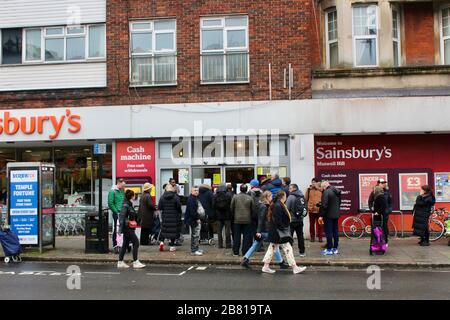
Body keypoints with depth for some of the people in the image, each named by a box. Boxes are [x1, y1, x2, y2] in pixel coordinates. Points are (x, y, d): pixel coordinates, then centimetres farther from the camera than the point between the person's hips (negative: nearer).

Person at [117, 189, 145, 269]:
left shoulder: (129, 204, 14)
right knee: (136, 243, -7)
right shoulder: (125, 205, -16)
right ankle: (135, 262, -3)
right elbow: (122, 217, -20)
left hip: (129, 228, 10)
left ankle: (120, 262, 18)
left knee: (125, 244, 12)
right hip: (127, 228, -10)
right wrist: (121, 229, -23)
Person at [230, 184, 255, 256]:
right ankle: (245, 252, 6)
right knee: (246, 236, 6)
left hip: (237, 220, 1)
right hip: (247, 220, -1)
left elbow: (232, 208, 2)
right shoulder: (250, 198, -4)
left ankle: (236, 252, 10)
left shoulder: (235, 197, -3)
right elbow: (253, 210, 2)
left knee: (236, 237, 7)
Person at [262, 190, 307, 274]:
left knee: (272, 248, 13)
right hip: (280, 233, -10)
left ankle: (266, 267, 17)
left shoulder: (276, 205, 12)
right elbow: (278, 221, -24)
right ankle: (294, 267, 4)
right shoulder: (278, 206, -20)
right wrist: (283, 228, -16)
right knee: (287, 248, -3)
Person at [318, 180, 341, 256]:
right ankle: (335, 248, 20)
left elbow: (324, 205, -21)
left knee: (328, 232, -2)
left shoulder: (326, 192, -17)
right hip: (336, 215, 8)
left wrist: (321, 215, -17)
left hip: (328, 215, -8)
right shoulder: (337, 191, 10)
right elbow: (339, 203, 17)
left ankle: (329, 249, 0)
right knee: (335, 231, 13)